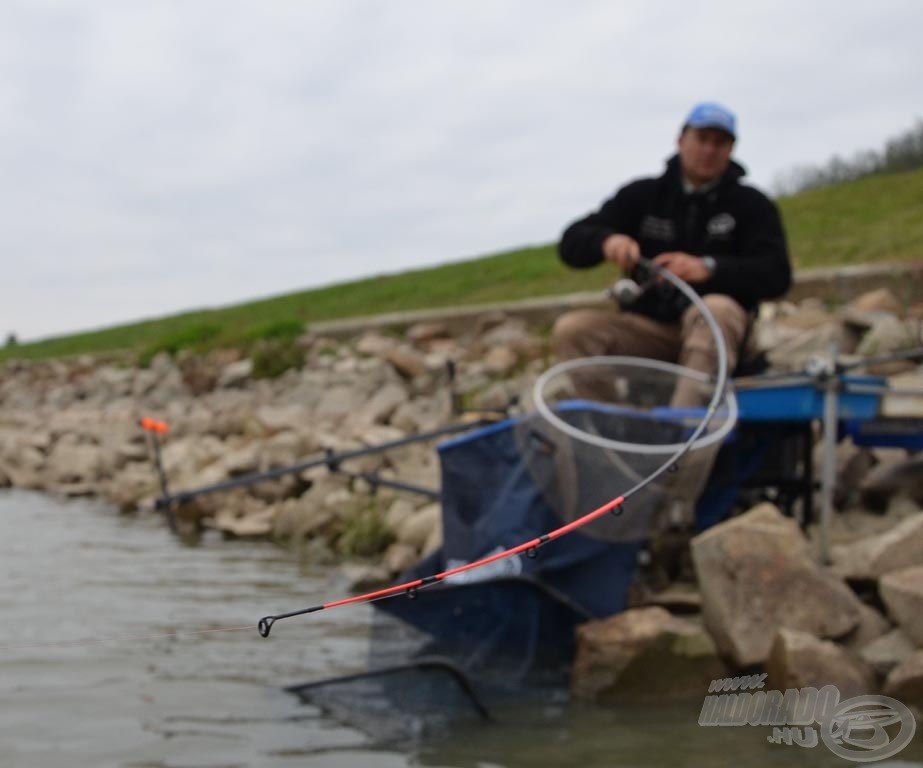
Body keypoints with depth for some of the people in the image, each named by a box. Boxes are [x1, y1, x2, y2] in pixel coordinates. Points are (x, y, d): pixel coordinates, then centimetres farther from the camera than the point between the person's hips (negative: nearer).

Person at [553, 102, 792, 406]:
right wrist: (606, 240, -20)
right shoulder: (642, 195, 11)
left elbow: (777, 275, -10)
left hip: (718, 334, -2)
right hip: (648, 328, 3)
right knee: (571, 329, -21)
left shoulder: (753, 205, 5)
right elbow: (571, 244, 5)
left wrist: (709, 268, -28)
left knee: (717, 309, -37)